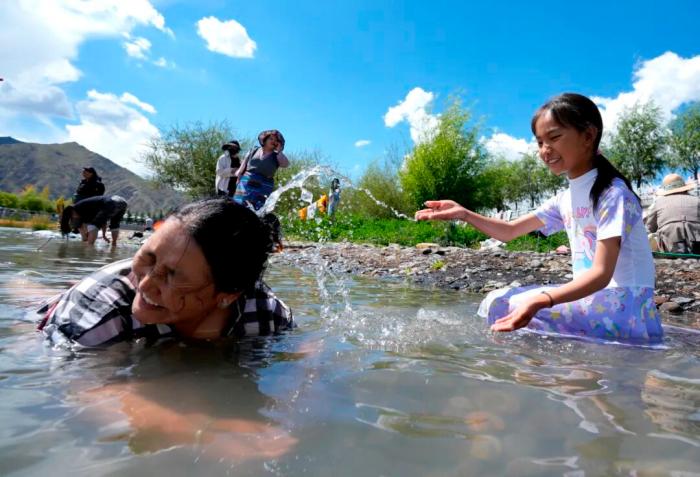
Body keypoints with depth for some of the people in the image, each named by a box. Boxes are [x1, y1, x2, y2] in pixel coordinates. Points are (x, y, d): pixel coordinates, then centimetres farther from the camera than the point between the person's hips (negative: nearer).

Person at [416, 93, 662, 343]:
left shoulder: (613, 193, -15)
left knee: (512, 308, -22)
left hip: (627, 310, -7)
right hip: (590, 300, 7)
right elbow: (509, 230, 12)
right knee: (497, 301, 0)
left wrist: (541, 301, -41)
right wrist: (464, 214, -4)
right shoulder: (566, 199, 9)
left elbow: (601, 273, -24)